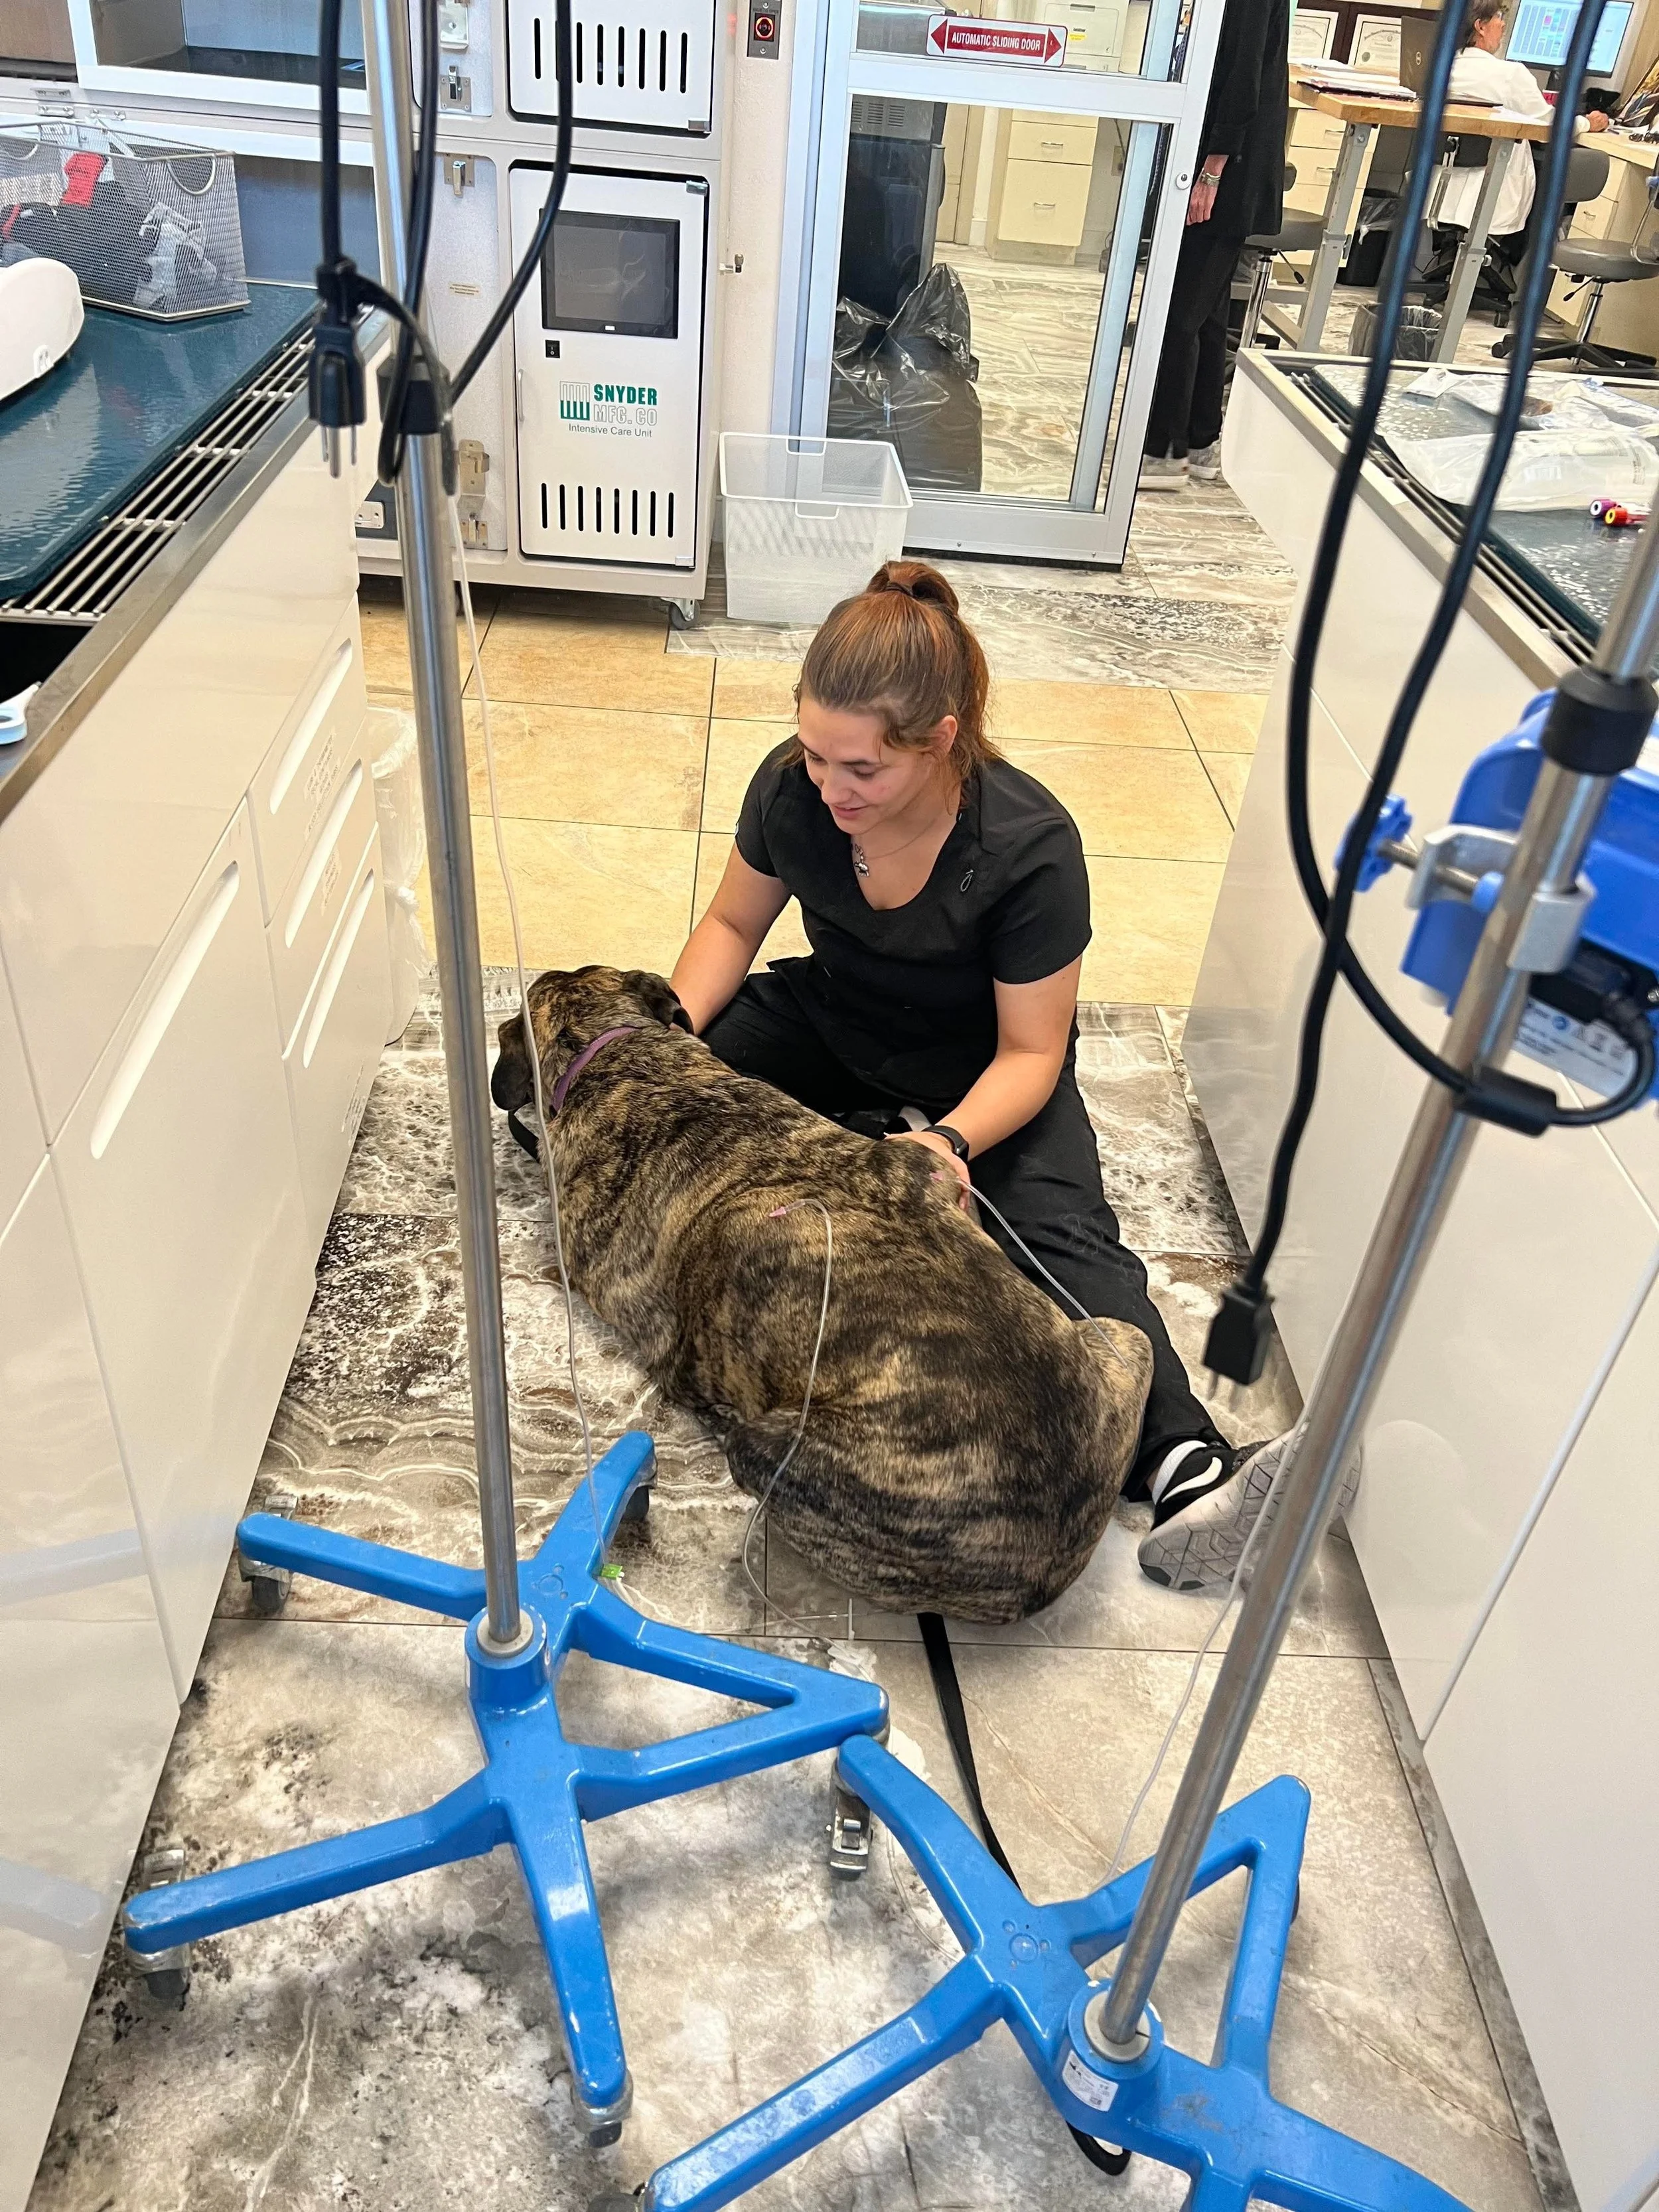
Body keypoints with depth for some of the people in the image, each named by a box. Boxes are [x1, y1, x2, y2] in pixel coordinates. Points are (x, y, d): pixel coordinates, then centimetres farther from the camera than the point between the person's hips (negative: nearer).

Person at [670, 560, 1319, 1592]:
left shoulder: (1030, 847, -31)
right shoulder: (794, 787, -20)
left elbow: (1030, 1052, -22)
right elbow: (733, 924, -1)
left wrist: (950, 1140, -42)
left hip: (980, 1069, -4)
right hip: (834, 1024, 4)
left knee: (1062, 1235, -29)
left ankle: (1182, 1467, -37)